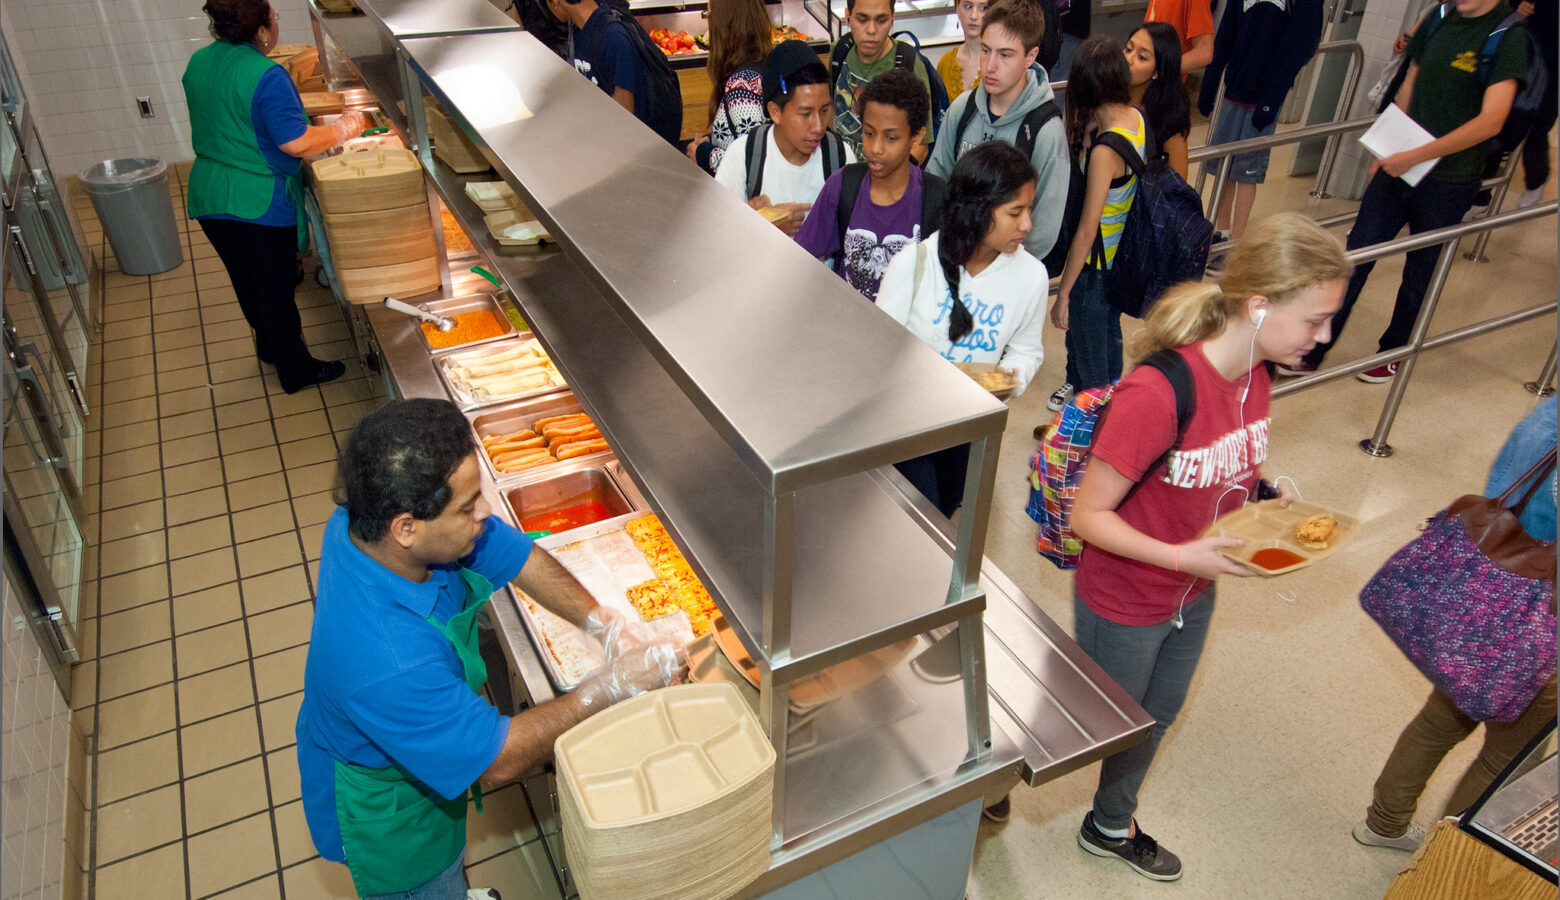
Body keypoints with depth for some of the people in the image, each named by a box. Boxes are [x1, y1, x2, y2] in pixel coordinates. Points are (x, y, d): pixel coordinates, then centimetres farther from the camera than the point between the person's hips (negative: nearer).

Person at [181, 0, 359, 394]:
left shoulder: (198, 63, 5)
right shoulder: (265, 75, -22)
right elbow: (295, 142, -25)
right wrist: (341, 129, -10)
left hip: (208, 199, 8)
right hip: (258, 205, -7)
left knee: (247, 283, 23)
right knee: (275, 290, 7)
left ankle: (269, 346, 44)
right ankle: (295, 370, 22)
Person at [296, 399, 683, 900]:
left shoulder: (374, 519, -25)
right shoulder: (387, 660, -47)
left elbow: (516, 555, -12)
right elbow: (498, 760, -33)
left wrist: (604, 625, -21)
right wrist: (612, 686, -28)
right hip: (388, 816, -7)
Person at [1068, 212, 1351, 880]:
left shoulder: (1254, 374, -8)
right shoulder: (1158, 392, -35)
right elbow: (1088, 515, -27)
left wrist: (1265, 489, -7)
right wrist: (1180, 557, -34)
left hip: (1193, 597, 8)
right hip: (1123, 605, -8)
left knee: (1153, 720, 28)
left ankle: (1111, 826, 57)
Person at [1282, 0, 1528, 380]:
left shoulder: (1509, 38, -13)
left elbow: (1490, 121, -21)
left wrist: (1413, 157, -23)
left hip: (1447, 183, -5)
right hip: (1398, 167, 5)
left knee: (1419, 274, 9)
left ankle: (1393, 352, 28)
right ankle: (1312, 352, 9)